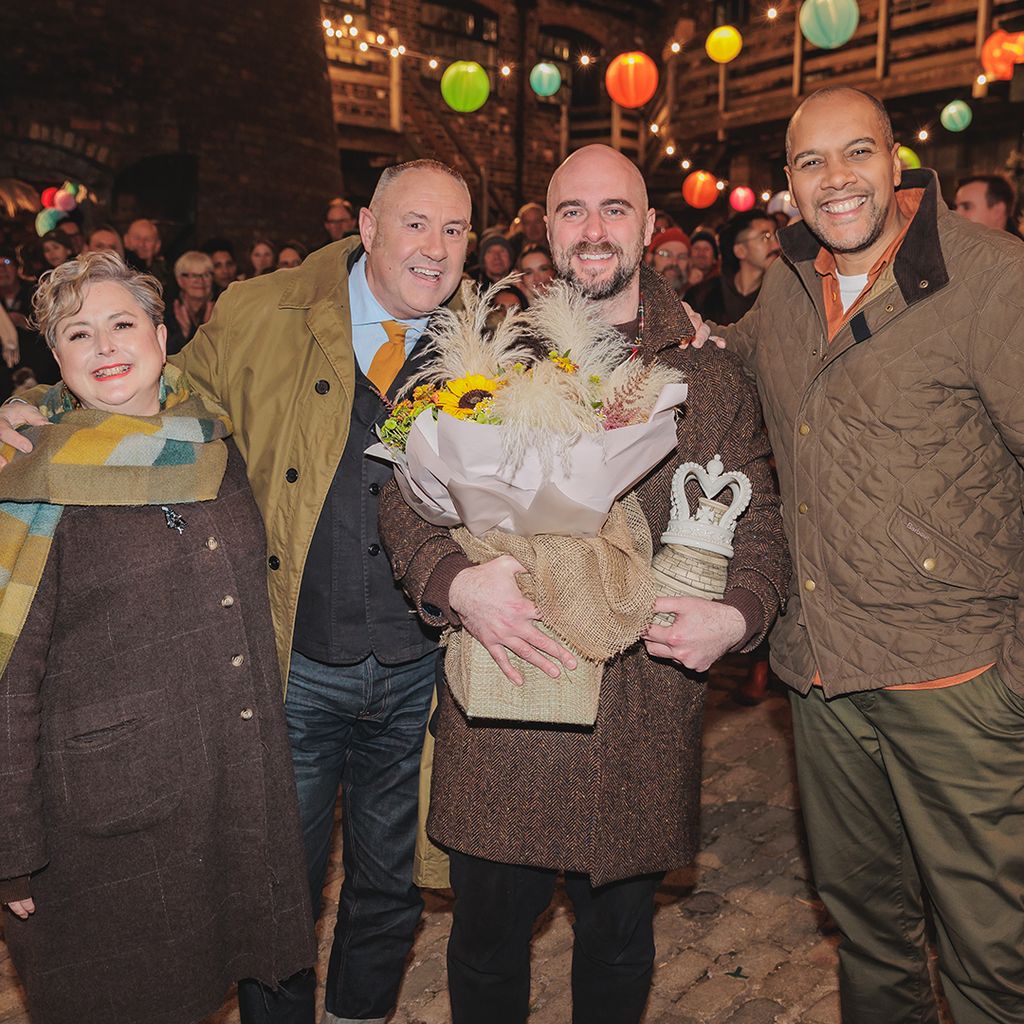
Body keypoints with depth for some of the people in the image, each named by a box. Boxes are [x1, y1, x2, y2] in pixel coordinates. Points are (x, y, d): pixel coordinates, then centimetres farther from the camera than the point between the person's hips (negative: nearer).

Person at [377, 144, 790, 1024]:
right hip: (500, 714, 0)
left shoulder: (713, 374, 4)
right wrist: (454, 581, -18)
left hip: (644, 716, 1)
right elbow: (405, 495, 0)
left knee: (620, 947, 20)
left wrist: (740, 614, -12)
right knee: (487, 938, 17)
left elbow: (759, 520, 7)